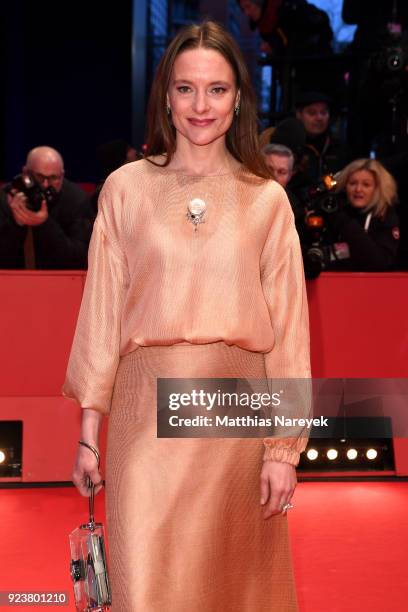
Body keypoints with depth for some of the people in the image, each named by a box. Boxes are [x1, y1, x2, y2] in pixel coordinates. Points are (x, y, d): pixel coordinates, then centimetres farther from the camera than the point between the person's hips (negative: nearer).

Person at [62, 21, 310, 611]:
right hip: (147, 409, 0)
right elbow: (100, 313, 4)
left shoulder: (267, 199, 4)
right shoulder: (125, 188, 4)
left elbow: (288, 325, 2)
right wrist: (89, 432, 1)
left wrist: (285, 446, -4)